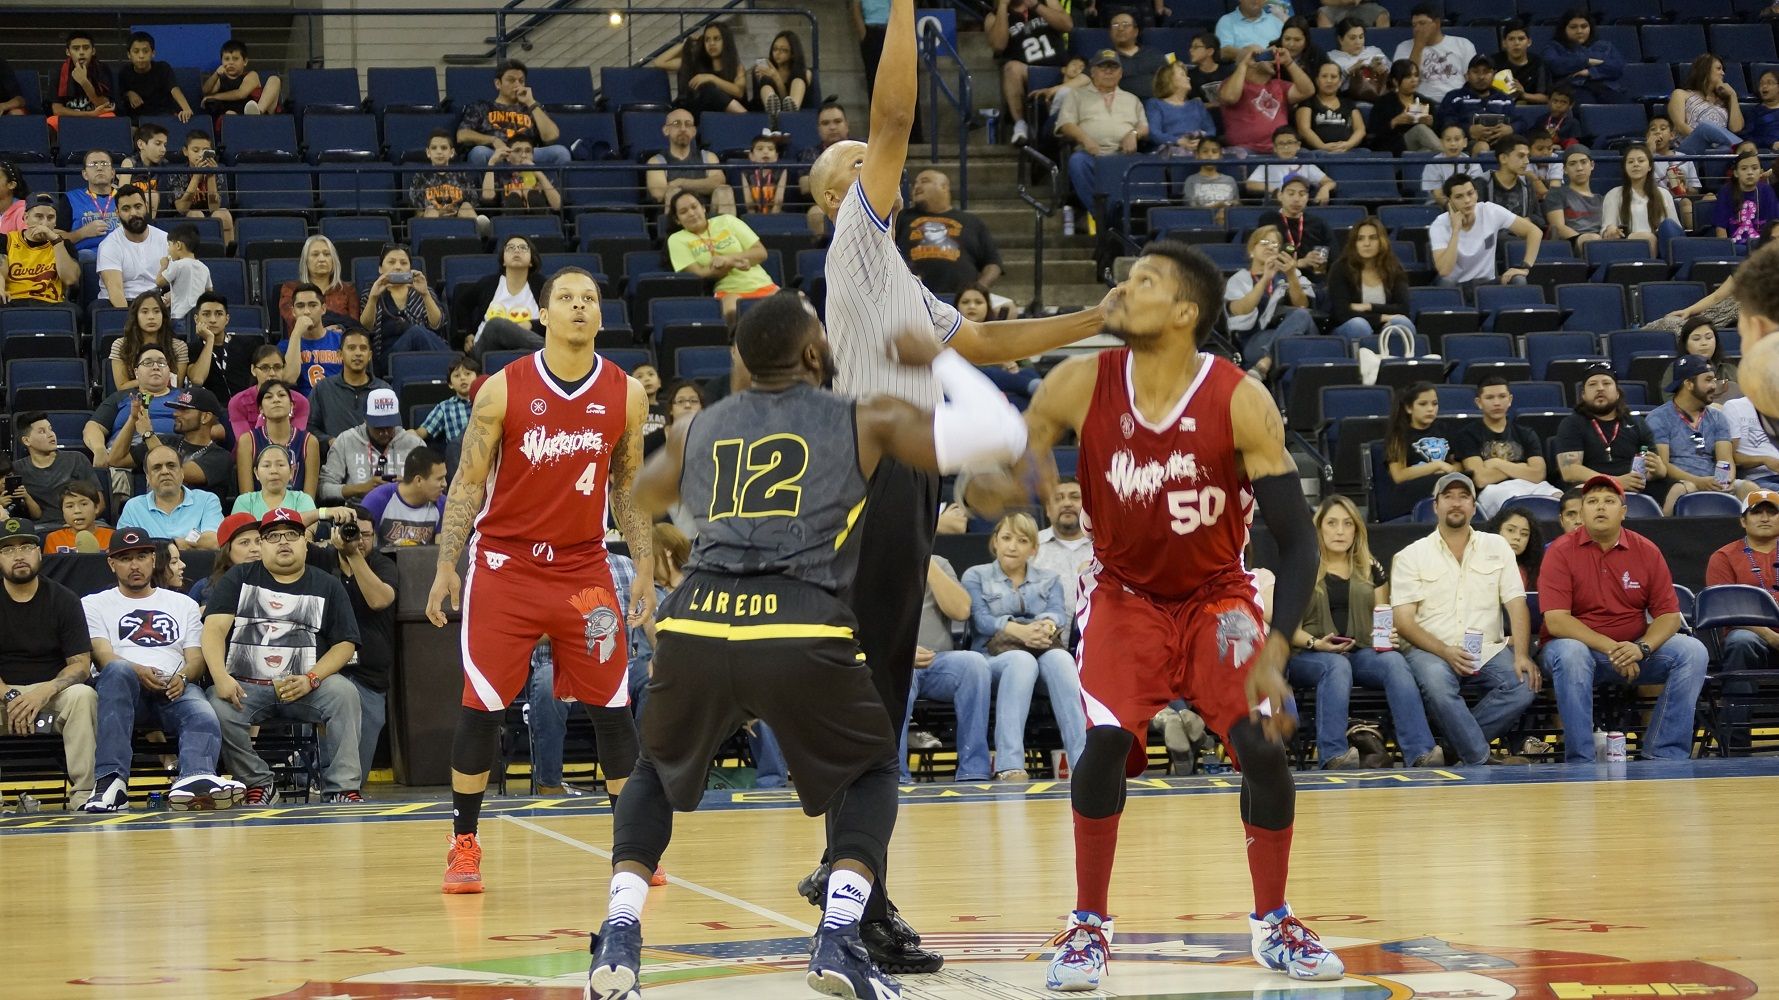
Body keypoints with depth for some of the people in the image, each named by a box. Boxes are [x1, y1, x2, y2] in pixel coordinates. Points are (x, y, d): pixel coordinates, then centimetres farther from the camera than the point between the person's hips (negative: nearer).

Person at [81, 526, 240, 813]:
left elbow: (197, 659, 15)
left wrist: (182, 676, -11)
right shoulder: (95, 604, 20)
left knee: (203, 716, -34)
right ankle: (111, 781, -52)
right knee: (118, 671, -40)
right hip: (120, 686, -2)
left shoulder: (183, 604, 27)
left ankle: (195, 779, -68)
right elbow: (103, 656, 3)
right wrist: (138, 671, -19)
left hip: (175, 688, 2)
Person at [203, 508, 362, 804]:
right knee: (218, 708, -31)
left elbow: (345, 643, 7)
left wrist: (311, 679, -13)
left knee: (344, 693, -28)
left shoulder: (327, 586, 13)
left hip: (303, 688, 0)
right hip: (244, 686, 0)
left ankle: (341, 787, -24)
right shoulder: (238, 579, 12)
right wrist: (221, 677, -20)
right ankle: (259, 783, -11)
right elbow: (215, 628, -1)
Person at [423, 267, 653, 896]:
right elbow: (468, 483, -3)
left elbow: (628, 487, 9)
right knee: (483, 705, -2)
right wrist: (446, 569, -9)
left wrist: (645, 573, 3)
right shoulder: (504, 389, -7)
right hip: (505, 562, -2)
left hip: (584, 566, 2)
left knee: (611, 705, 2)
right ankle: (464, 845, 8)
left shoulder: (625, 394, 0)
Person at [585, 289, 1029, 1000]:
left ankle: (619, 939, 10)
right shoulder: (864, 422, 14)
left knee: (657, 773, 30)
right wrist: (939, 360, 24)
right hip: (804, 635, -3)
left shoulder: (697, 430, 23)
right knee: (869, 771, 24)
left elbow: (642, 498, 44)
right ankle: (838, 941, 5)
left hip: (695, 627, 3)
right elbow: (1002, 436, 11)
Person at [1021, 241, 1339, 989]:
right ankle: (1087, 926, -3)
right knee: (1107, 739, -20)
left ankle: (1273, 925, 8)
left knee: (1262, 744, -13)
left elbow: (1297, 540, -20)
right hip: (1125, 594, 0)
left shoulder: (1240, 402, -23)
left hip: (1216, 596, 0)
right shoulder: (1080, 387, -18)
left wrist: (1275, 652, -29)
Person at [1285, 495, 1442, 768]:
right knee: (1337, 665, -39)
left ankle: (1421, 753, -44)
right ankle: (1333, 755, -52)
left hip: (1362, 652, 3)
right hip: (1309, 655, -3)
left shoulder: (1371, 569, 19)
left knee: (1395, 661, -30)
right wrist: (1315, 643, -18)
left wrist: (1387, 636, -8)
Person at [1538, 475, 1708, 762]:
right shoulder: (1561, 552, -7)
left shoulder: (1646, 551, 3)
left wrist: (1642, 648, -21)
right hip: (1580, 645, -3)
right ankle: (1580, 763, -32)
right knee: (1570, 654, -38)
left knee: (1692, 651, -19)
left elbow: (1669, 614, 1)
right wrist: (1610, 648, -25)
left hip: (1633, 650, 3)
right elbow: (1556, 620, -16)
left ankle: (1663, 757, -19)